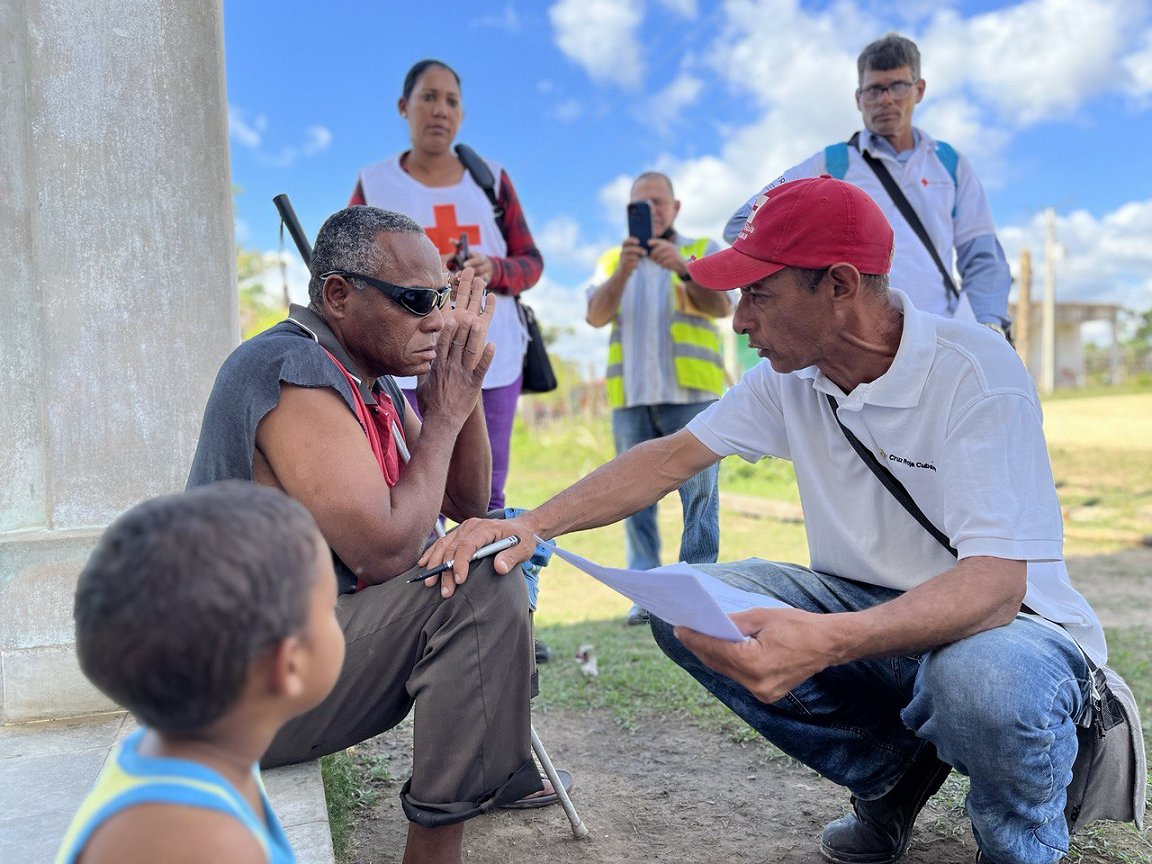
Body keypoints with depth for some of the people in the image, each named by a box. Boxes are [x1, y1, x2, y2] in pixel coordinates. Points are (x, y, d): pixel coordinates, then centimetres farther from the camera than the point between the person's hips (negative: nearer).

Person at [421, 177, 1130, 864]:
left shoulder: (976, 371, -24)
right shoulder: (791, 377, -4)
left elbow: (995, 583, -33)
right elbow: (671, 458, -3)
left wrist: (826, 643, -50)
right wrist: (532, 525, -16)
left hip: (1007, 621, -5)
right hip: (868, 605, 6)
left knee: (981, 680, -40)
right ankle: (892, 770, 5)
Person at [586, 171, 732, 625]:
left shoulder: (703, 250, 12)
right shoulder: (613, 259, 18)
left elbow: (722, 305, -5)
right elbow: (595, 316, 1)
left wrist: (683, 268, -23)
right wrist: (623, 271, -16)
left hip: (691, 392, -2)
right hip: (631, 396, 2)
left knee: (699, 494, -6)